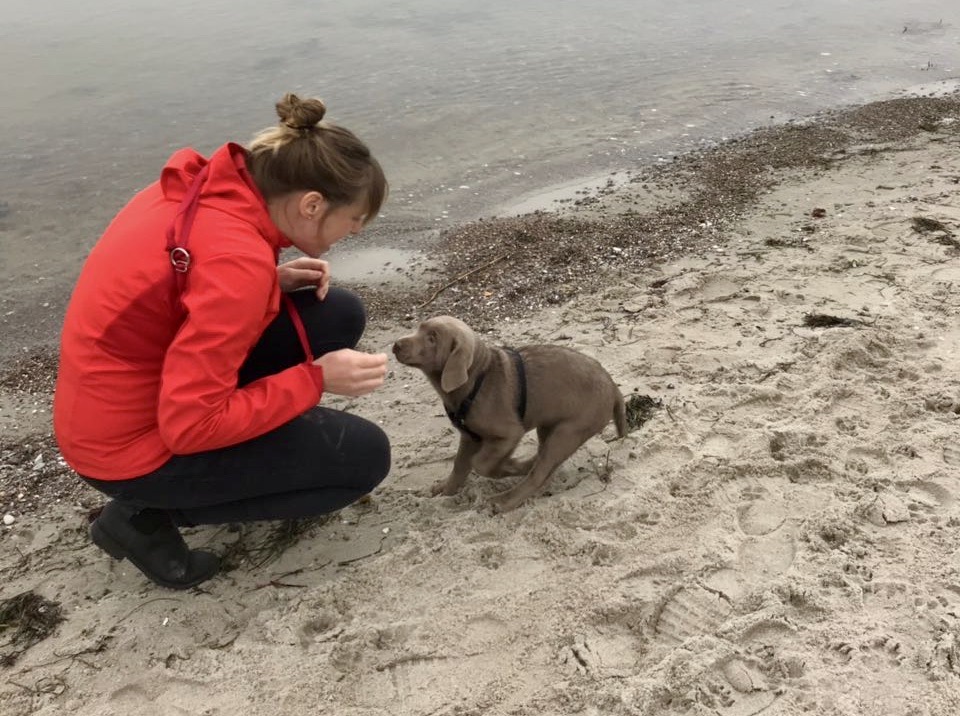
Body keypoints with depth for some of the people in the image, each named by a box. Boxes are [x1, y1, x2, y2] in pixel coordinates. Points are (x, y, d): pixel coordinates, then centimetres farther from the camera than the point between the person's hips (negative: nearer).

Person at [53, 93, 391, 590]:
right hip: (130, 442, -8)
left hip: (132, 394, 8)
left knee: (338, 316, 1)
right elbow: (192, 425, -28)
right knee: (366, 457, -4)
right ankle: (148, 516, 2)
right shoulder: (237, 258, -31)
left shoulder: (209, 188, -6)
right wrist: (316, 379, -20)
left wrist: (270, 281, -3)